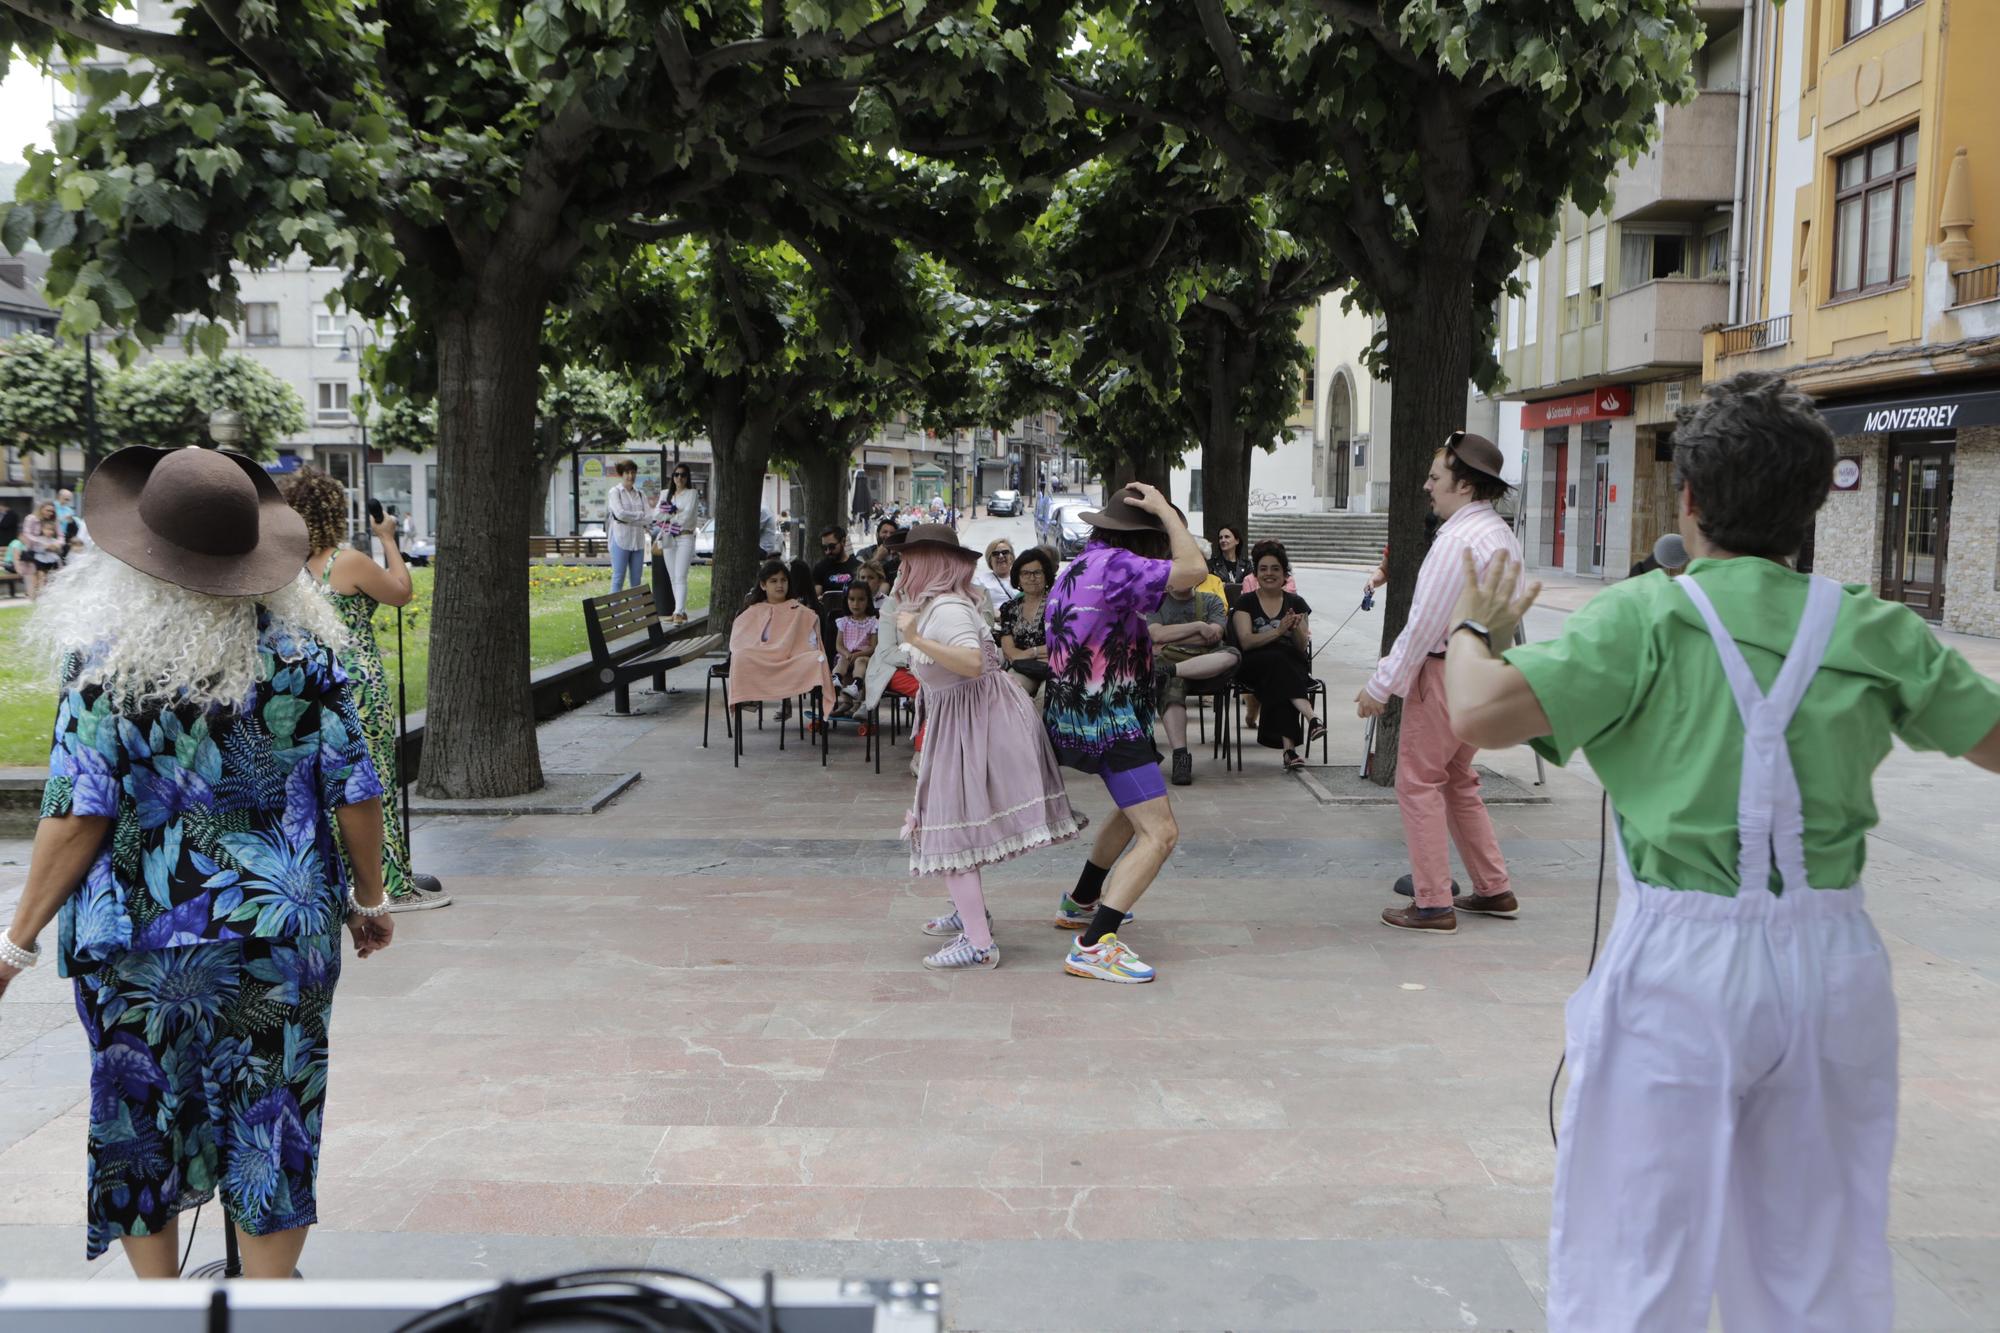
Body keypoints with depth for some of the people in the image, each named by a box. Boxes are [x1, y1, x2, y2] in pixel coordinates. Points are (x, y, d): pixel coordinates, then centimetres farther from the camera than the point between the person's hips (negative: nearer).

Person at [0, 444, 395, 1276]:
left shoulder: (104, 658, -10)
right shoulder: (301, 650, -5)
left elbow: (78, 815, -13)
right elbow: (356, 795, -4)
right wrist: (370, 900, 10)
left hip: (134, 937, -1)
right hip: (282, 934, 1)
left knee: (139, 1121, 18)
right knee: (270, 1125, 13)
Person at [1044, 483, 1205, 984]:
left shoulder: (1078, 565, 14)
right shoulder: (1113, 564, -18)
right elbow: (1193, 570, -22)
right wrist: (1164, 509, -11)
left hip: (1078, 715, 11)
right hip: (1108, 722, -11)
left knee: (1136, 809, 32)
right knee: (1160, 832, -14)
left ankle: (1080, 902, 42)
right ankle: (1094, 945, -23)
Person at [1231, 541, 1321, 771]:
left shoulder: (1296, 603, 14)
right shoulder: (1245, 603, 8)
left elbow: (1303, 647, 5)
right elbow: (1246, 642, -8)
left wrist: (1296, 629, -17)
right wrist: (1279, 631, -21)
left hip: (1292, 665, 2)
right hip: (1253, 665, -1)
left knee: (1278, 683, -35)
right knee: (1276, 660, -37)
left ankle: (1289, 747, -46)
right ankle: (1311, 717, -52)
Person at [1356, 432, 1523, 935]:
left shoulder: (1457, 540, -19)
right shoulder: (1503, 536, 11)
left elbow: (1423, 625, -21)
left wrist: (1381, 686, -14)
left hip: (1447, 671, -10)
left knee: (1419, 784, 0)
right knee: (1458, 781, 21)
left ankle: (1433, 903, 4)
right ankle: (1493, 889, 26)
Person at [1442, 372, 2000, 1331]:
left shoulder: (1646, 618, -11)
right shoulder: (1875, 630, 1)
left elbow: (1481, 715, -21)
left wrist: (1475, 629, 0)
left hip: (1683, 962, -4)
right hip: (1833, 960, 5)